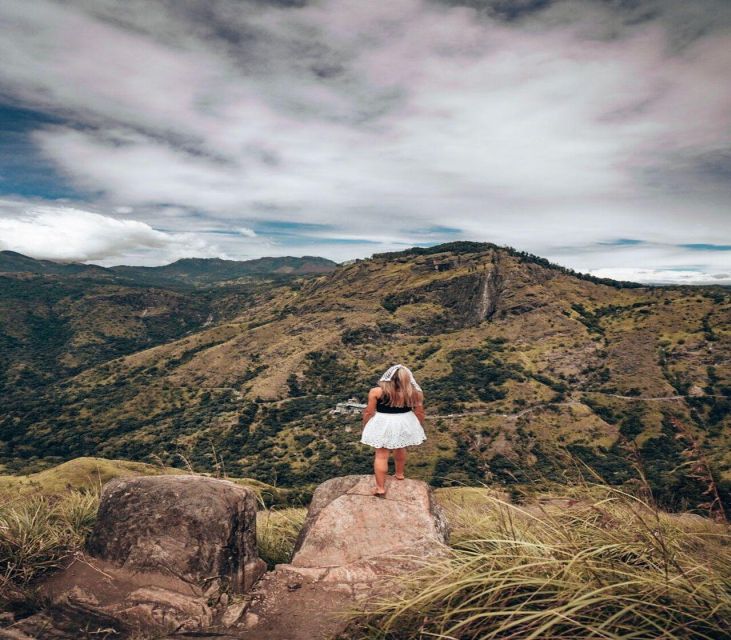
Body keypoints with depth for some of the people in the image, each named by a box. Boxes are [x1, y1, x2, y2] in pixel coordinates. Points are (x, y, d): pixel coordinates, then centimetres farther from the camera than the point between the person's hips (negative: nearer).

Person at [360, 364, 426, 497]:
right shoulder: (415, 393, -11)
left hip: (382, 426, -3)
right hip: (404, 425, 3)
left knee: (381, 455, 8)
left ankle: (380, 488, 12)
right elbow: (420, 413, -1)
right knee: (400, 449, 26)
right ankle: (400, 474, 45)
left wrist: (365, 427, 6)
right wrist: (418, 428, 16)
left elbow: (368, 412, -10)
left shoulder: (376, 392, -17)